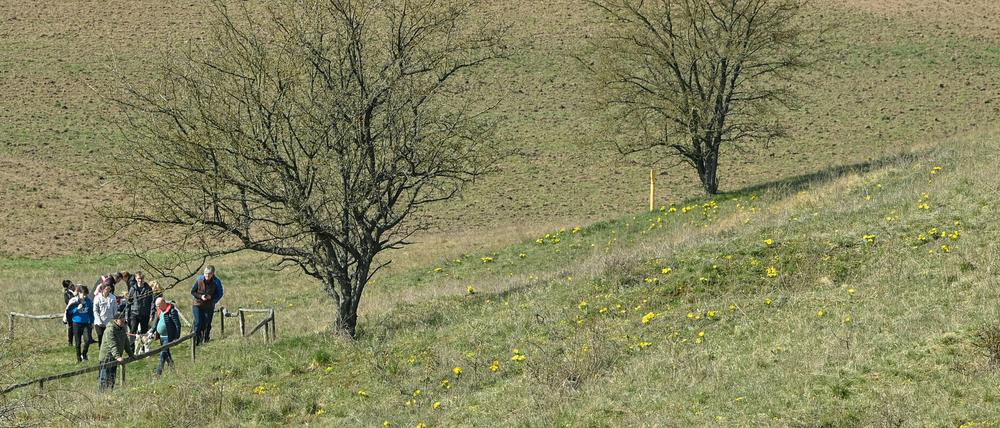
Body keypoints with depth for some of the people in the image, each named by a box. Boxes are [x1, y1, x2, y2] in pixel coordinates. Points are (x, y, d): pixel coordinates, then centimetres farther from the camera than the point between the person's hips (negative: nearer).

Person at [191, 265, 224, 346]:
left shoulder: (216, 282, -6)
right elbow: (192, 292, 1)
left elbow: (219, 294, 1)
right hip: (197, 305, -1)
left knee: (207, 323, 8)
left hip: (209, 306, 1)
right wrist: (200, 296, -16)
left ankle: (206, 338, 28)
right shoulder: (199, 280, -6)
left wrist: (211, 297, -18)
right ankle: (196, 340, -3)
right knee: (198, 322, -11)